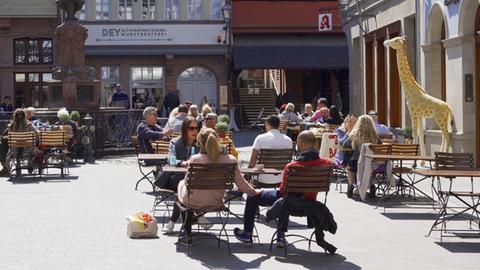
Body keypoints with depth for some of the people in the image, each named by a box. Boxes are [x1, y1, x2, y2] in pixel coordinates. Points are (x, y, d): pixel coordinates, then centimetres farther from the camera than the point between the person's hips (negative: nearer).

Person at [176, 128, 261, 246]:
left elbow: (187, 183, -9)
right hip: (215, 203, 3)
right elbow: (241, 183, -9)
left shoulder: (195, 159, -25)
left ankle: (188, 235, 33)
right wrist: (255, 192, 10)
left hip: (193, 203, -3)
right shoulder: (230, 160, -19)